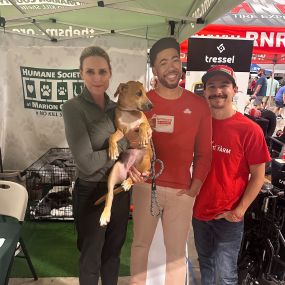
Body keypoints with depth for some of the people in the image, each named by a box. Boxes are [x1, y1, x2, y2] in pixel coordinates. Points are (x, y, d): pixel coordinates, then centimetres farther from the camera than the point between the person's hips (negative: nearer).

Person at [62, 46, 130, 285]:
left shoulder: (116, 108, 2)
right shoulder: (73, 108, -16)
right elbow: (87, 162, -23)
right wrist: (122, 145, -13)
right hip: (92, 193, -5)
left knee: (113, 252, 23)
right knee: (91, 256, 16)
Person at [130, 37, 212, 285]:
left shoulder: (199, 104, 1)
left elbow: (204, 151, 5)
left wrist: (196, 184, -2)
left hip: (181, 190, 0)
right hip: (146, 186, 0)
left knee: (177, 250, 12)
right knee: (141, 243, 17)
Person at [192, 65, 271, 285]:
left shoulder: (249, 129, -14)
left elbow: (258, 175, -10)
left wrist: (240, 210, -15)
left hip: (228, 216, -4)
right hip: (199, 211, 4)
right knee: (205, 265, 24)